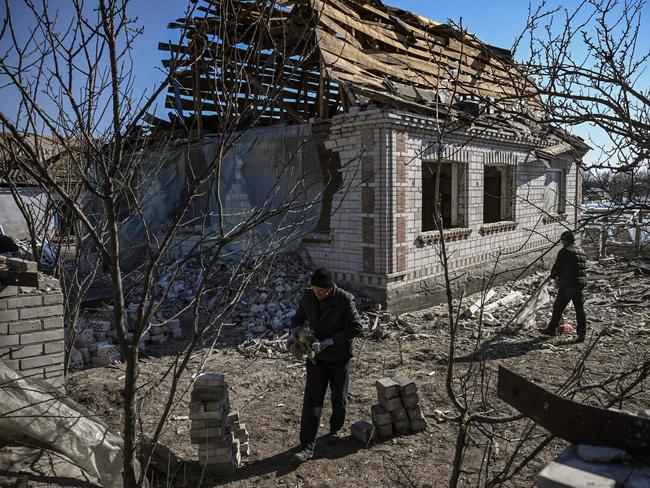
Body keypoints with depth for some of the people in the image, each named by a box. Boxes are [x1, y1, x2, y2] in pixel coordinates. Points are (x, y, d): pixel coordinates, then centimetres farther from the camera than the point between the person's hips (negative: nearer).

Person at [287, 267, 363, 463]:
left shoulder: (345, 299, -19)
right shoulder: (308, 296, -6)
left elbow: (356, 327, -19)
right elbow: (299, 317, 11)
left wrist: (327, 342, -25)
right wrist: (294, 333, -11)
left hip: (340, 357, -2)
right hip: (316, 358, 2)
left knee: (339, 398, 14)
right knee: (312, 400, -4)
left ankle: (335, 429, 40)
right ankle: (307, 447, 1)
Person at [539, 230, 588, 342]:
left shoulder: (564, 251, -11)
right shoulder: (582, 252, 13)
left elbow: (557, 266, -8)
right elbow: (584, 268, 14)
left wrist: (553, 276, 10)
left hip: (567, 285, -7)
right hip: (580, 284, 7)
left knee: (558, 308, 6)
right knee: (580, 309, 8)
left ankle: (552, 329, 16)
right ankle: (582, 333, 7)